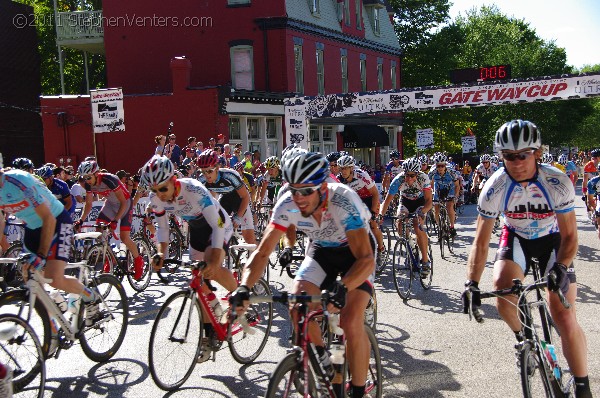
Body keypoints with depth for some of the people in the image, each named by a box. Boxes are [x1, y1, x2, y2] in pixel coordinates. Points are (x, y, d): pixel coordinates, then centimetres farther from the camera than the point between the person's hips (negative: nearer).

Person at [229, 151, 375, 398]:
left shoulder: (343, 201, -36)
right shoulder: (287, 205, -24)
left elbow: (366, 259, -42)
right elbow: (262, 252, -22)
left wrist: (341, 289, -59)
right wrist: (244, 287, -39)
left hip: (356, 251, -4)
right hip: (321, 250, 4)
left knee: (351, 322, -22)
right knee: (297, 306, -19)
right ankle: (321, 356, 11)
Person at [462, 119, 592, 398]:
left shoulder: (558, 183, -27)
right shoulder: (494, 188, -25)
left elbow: (569, 235, -18)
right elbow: (481, 242, -20)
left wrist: (561, 268, -37)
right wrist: (471, 283, -31)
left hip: (552, 240, -1)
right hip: (516, 238, 1)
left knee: (564, 318, -10)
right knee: (502, 288, -29)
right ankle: (522, 338, 3)